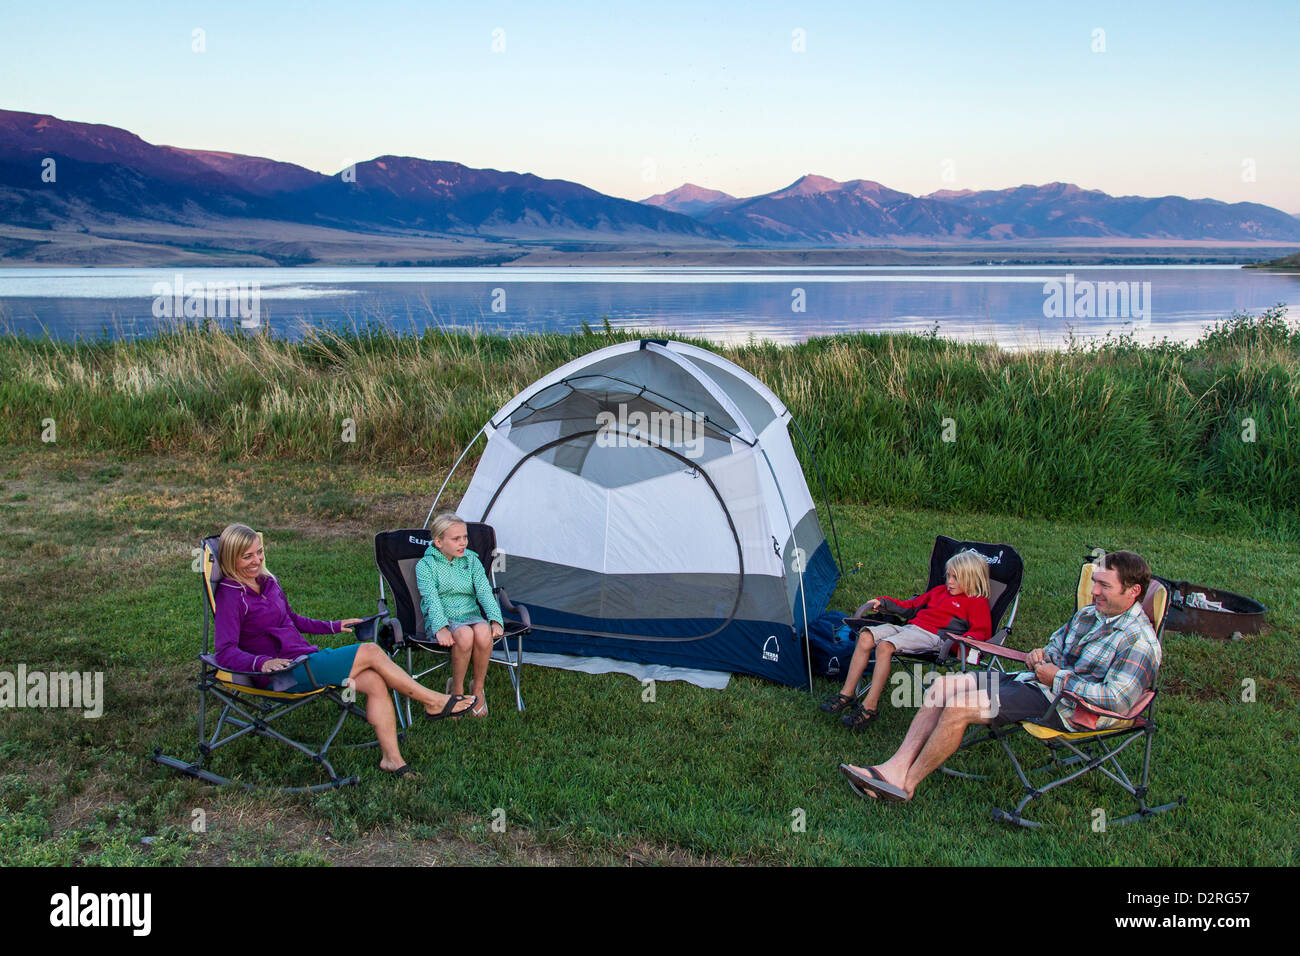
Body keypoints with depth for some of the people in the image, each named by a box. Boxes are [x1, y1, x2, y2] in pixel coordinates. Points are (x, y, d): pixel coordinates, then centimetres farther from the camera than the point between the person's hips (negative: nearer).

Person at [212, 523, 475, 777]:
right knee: (371, 653, -14)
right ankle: (434, 702, 0)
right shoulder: (230, 596, -12)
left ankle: (391, 757, -10)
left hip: (305, 659, 8)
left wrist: (332, 627, 27)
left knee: (375, 681, -14)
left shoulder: (267, 581, 14)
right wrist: (262, 662, -38)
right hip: (282, 675, -8)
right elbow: (225, 653, -22)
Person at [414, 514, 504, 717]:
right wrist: (440, 628, -33)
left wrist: (495, 620, -21)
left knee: (483, 632, -35)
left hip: (472, 617, 3)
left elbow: (485, 592, -2)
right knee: (464, 635, -38)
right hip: (443, 622, -3)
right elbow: (431, 599, -15)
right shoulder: (425, 566, 0)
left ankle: (477, 689, -13)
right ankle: (456, 689, -13)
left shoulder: (472, 560, 10)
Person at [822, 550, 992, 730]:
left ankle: (869, 708, -28)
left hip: (933, 636, -8)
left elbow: (982, 631, -8)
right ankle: (846, 695, -11)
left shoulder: (977, 602, 5)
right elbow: (910, 605, 37)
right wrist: (882, 602, 31)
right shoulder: (940, 591, 29)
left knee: (885, 646, -31)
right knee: (866, 637, -13)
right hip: (910, 627, 8)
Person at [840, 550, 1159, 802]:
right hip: (1033, 680, 9)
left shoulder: (1140, 641, -14)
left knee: (958, 707, -22)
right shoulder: (1089, 614, 14)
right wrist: (1042, 654, 4)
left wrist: (1058, 678, -19)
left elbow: (1117, 700, -22)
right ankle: (896, 768, -11)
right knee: (943, 686, -4)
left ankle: (906, 785, -10)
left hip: (1064, 706, -9)